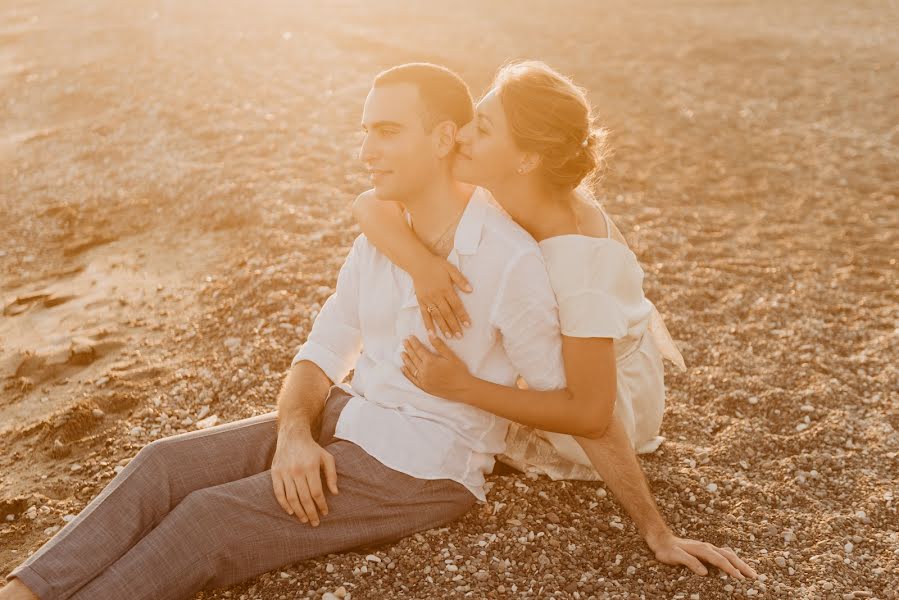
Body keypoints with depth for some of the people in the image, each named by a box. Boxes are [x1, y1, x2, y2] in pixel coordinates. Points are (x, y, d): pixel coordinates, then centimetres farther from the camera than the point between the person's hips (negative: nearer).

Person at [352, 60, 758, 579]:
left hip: (613, 397, -6)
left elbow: (589, 414, -33)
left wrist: (463, 389, -36)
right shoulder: (494, 194, -20)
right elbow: (371, 205, -23)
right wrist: (422, 263, -42)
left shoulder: (576, 257, -39)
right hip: (545, 361, 6)